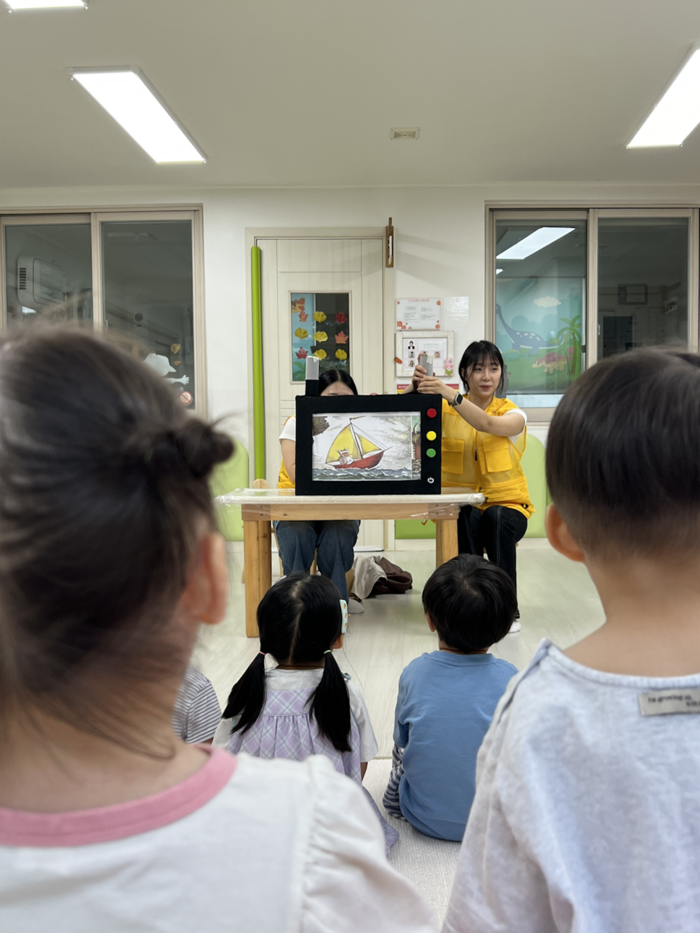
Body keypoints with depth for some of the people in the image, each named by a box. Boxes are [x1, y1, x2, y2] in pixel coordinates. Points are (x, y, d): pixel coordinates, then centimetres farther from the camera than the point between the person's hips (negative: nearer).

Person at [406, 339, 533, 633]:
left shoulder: (512, 413, 0)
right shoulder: (446, 410, 5)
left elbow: (488, 424, -25)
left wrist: (448, 393, -37)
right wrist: (416, 388, -27)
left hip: (506, 504, 0)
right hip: (460, 509, 0)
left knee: (496, 518, -35)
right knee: (468, 517, -35)